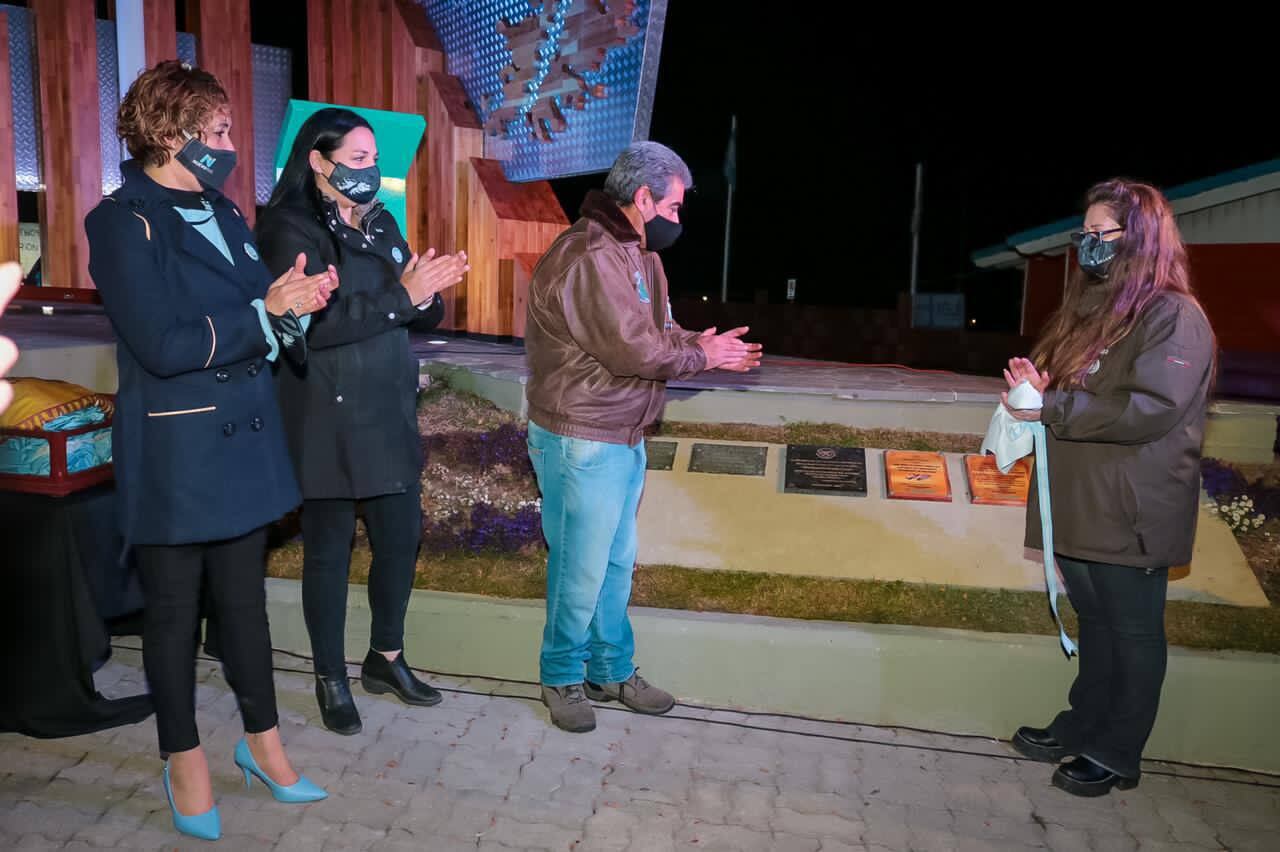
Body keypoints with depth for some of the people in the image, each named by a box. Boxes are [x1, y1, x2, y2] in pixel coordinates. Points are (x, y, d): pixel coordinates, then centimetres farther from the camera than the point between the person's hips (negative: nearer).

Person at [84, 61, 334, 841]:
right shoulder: (123, 221, -12)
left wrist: (297, 298, -10)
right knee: (175, 611, 10)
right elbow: (163, 345, -21)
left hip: (243, 440, 7)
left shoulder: (225, 214, 11)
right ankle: (185, 761, 28)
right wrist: (267, 311, -17)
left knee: (245, 597, 16)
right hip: (175, 451, -6)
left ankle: (262, 740, 31)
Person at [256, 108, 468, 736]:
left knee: (401, 536, 12)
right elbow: (312, 322, -22)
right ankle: (331, 680, 24)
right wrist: (399, 294, -22)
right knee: (330, 549, 6)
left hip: (390, 414, 7)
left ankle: (385, 659, 32)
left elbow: (423, 312, 12)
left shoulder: (381, 224, 12)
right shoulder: (291, 230, -9)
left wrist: (427, 295, -11)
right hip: (328, 421, -6)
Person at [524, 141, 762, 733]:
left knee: (617, 562, 18)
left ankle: (613, 671, 33)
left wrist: (706, 344, -6)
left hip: (623, 437, 10)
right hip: (582, 442, -10)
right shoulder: (590, 256, -21)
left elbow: (659, 333, 13)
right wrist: (703, 356, -9)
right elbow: (635, 350, -24)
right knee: (582, 569, 4)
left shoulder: (637, 253, 13)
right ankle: (562, 678, 25)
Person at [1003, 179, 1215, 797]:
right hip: (1079, 505, 8)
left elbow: (1150, 409, -26)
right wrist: (1039, 385, -1)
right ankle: (1083, 726, 34)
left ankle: (1116, 755, 21)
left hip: (1131, 514, -8)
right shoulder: (1090, 309, 13)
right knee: (1094, 622, 19)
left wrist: (1049, 407, -22)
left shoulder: (1173, 316, -14)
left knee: (1133, 633, 7)